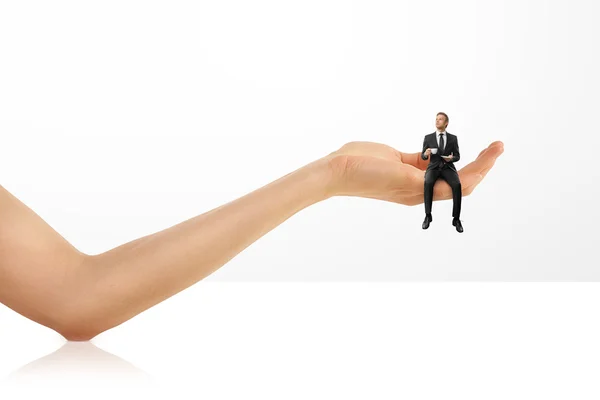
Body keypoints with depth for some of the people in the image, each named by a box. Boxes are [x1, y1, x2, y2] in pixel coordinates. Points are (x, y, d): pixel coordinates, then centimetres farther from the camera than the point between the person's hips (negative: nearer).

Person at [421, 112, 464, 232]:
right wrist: (425, 154, -18)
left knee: (457, 185, -32)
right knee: (428, 183, -36)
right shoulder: (428, 137, 7)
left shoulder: (453, 138, 8)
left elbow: (457, 156, 9)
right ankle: (428, 216, -27)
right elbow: (422, 156, 7)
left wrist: (451, 158, -16)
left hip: (448, 168, 0)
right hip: (434, 167, 0)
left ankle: (456, 219, -25)